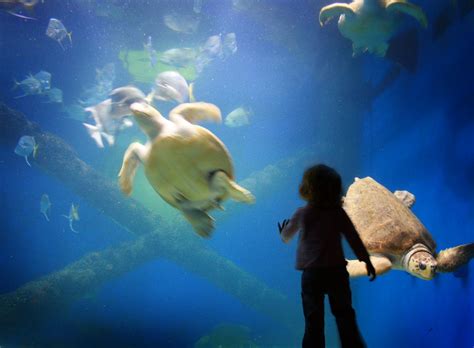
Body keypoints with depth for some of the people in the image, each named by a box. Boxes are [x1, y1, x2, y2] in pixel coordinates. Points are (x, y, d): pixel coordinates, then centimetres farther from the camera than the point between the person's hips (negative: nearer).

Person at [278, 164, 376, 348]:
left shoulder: (301, 214, 0)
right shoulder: (338, 213, -2)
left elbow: (286, 237, 15)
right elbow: (354, 239, -1)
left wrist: (283, 232, 38)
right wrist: (367, 262, 7)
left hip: (311, 273, 0)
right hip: (336, 271, 0)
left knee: (313, 319, 5)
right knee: (344, 314, 10)